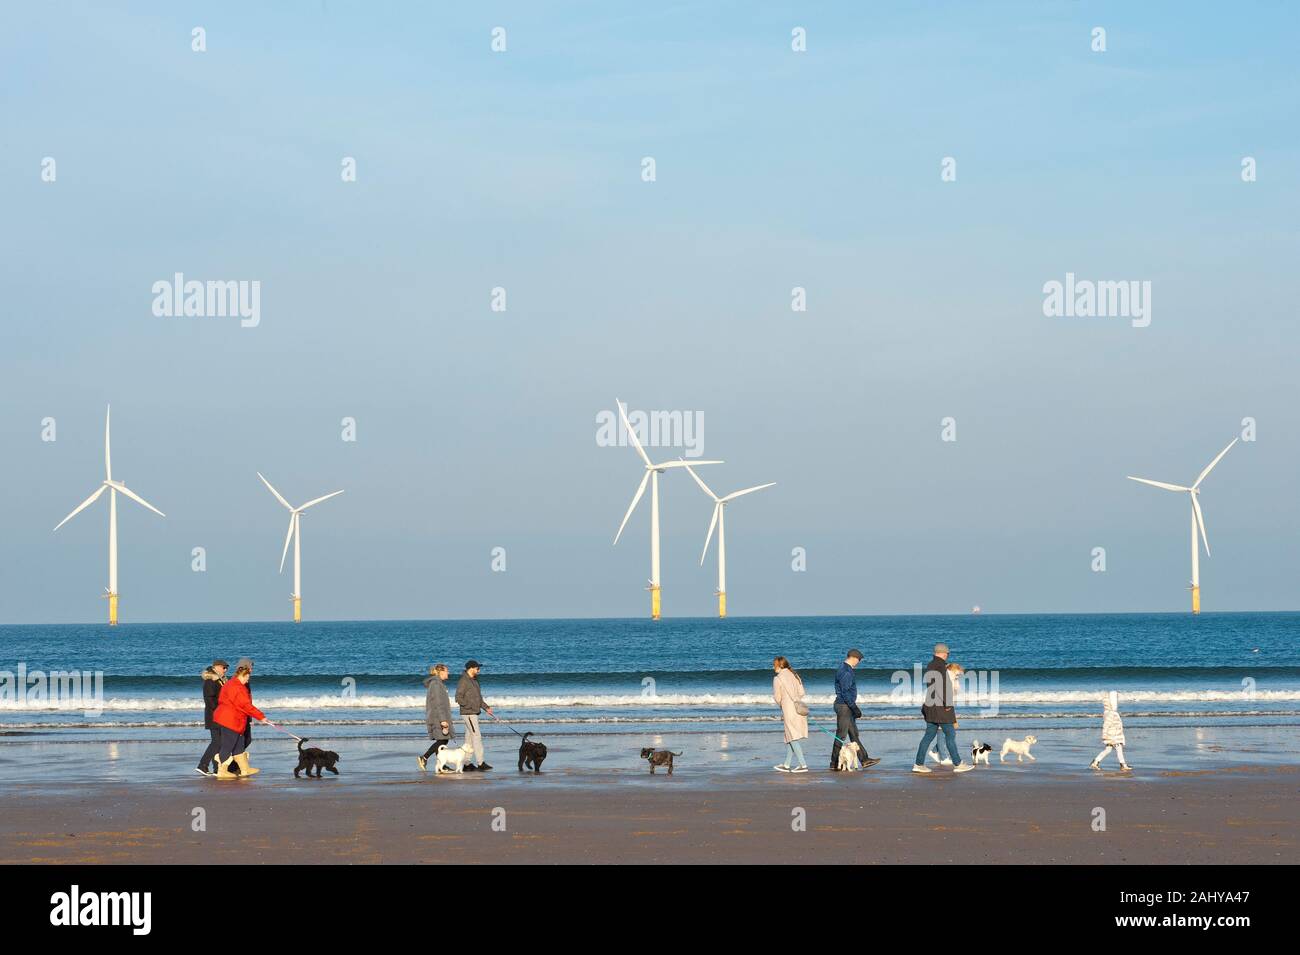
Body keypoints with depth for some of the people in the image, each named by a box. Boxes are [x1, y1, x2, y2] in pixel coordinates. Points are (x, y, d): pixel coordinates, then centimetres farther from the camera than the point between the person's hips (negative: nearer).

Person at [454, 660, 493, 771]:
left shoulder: (474, 680, 15)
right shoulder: (464, 681, -14)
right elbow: (458, 698, -19)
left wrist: (486, 707, 13)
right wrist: (471, 706, -19)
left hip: (474, 713, 10)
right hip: (468, 713, -10)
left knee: (469, 737, 10)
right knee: (476, 736, -13)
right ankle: (480, 763, -15)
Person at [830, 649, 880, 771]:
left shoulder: (846, 669, 15)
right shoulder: (845, 672, -18)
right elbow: (845, 693, -23)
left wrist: (854, 708, 23)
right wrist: (854, 708, -21)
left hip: (847, 706, 11)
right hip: (844, 706, -11)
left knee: (854, 734, 11)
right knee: (841, 735, -6)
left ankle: (864, 760, 14)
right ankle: (834, 764, -1)